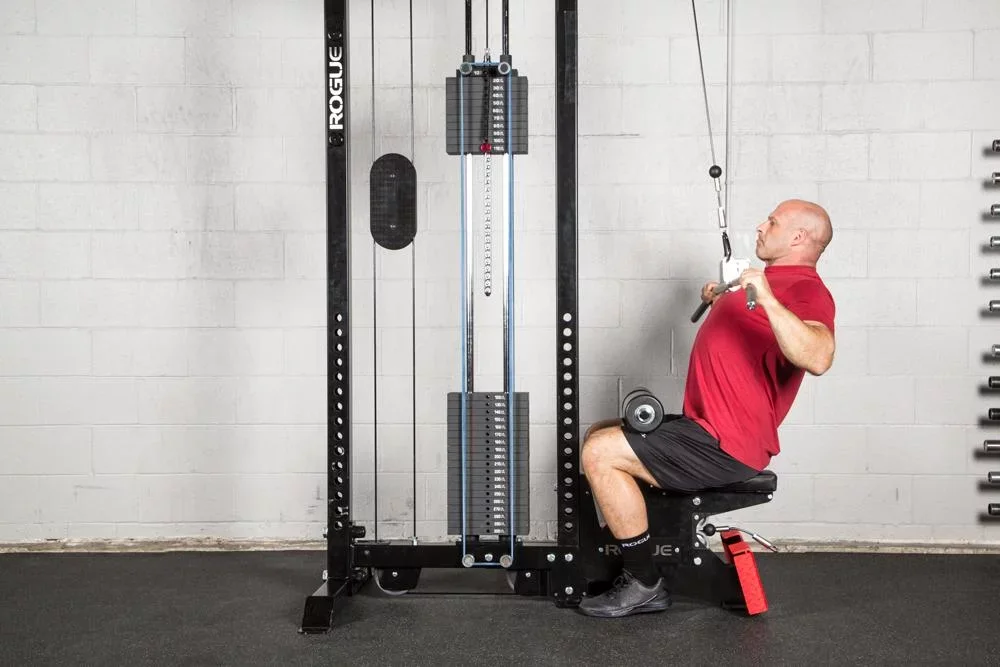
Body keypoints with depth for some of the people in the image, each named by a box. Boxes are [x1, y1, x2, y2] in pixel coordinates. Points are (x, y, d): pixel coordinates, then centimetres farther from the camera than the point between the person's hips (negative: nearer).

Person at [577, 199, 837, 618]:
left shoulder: (806, 289, -13)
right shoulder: (775, 280, 20)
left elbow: (817, 358, -36)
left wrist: (767, 299, -40)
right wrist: (718, 304, 29)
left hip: (726, 447, -11)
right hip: (706, 426, 11)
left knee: (599, 453, -20)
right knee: (599, 437, 17)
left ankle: (645, 586, -10)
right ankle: (628, 566, 16)